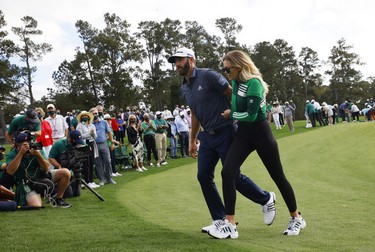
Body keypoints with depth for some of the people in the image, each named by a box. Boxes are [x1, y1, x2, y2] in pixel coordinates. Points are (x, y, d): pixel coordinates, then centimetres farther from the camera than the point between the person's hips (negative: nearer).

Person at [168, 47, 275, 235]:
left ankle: (266, 199, 20)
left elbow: (234, 94, -11)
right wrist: (193, 140, 25)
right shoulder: (184, 88, 11)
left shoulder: (208, 76, -14)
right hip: (207, 136, 8)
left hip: (225, 133, -8)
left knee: (233, 176, -4)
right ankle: (219, 220, 8)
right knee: (203, 176, 0)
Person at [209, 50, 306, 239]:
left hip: (260, 133, -7)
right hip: (242, 133, 7)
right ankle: (230, 225, -10)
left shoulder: (253, 83, -20)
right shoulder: (235, 82, 5)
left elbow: (251, 115, -24)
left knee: (277, 176, 6)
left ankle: (296, 218, 25)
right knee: (227, 172, -11)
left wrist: (231, 115, -11)